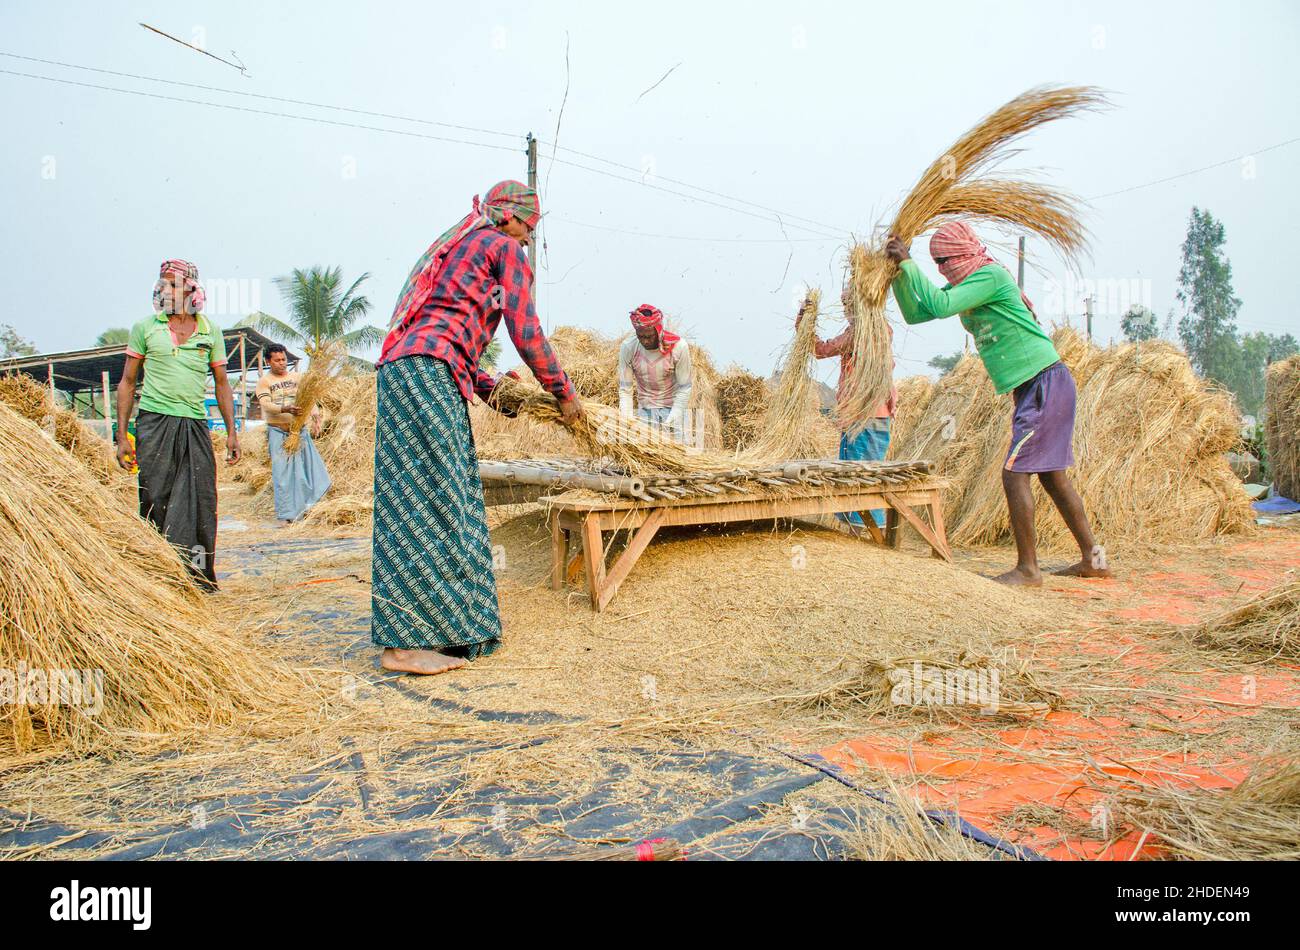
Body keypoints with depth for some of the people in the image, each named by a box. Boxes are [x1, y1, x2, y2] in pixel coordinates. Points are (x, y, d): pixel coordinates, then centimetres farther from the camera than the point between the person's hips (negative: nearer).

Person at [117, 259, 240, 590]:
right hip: (154, 423, -2)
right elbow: (128, 382, 8)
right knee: (156, 501, -2)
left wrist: (232, 432, 8)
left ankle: (201, 579, 10)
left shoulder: (210, 331, 10)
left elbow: (221, 383, 15)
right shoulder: (145, 328, 5)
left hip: (195, 426, 2)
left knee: (201, 503, 0)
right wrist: (122, 435, 2)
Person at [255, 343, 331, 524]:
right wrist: (285, 410, -27)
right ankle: (287, 514, 0)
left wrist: (315, 416, -13)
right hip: (278, 431, -3)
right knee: (282, 472, -4)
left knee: (307, 466, -3)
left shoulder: (297, 377, 14)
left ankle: (305, 505, 10)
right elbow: (266, 404, -10)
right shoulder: (264, 381, 4)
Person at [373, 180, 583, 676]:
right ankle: (404, 642, -9)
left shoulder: (458, 245, 32)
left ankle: (442, 624, 15)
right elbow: (526, 332, -3)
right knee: (428, 501, -10)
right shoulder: (505, 248, 5)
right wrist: (564, 392, 7)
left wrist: (488, 386, 26)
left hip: (401, 367, 9)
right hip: (427, 373, -9)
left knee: (440, 500, 9)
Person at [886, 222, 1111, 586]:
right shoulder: (966, 284, 14)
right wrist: (897, 271, 1)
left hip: (1046, 384, -10)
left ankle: (1027, 569, -5)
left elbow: (942, 307, -26)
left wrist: (908, 262, -18)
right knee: (1052, 475, 14)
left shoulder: (990, 275, -14)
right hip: (1036, 389, 10)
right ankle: (1093, 559, 22)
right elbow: (915, 313, 13)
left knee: (1015, 474, -10)